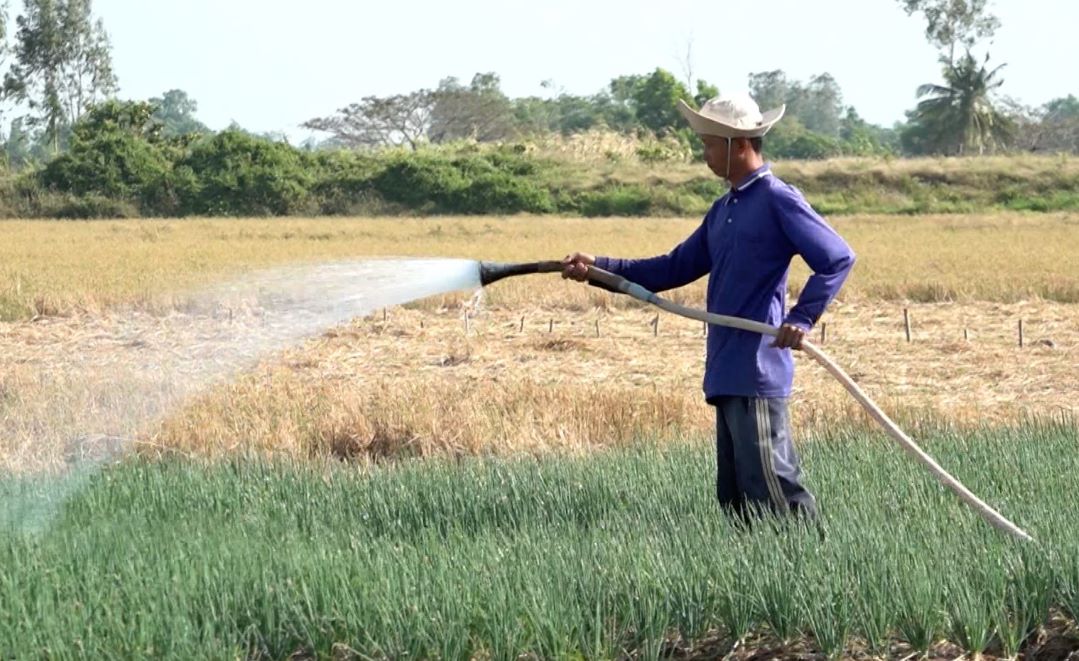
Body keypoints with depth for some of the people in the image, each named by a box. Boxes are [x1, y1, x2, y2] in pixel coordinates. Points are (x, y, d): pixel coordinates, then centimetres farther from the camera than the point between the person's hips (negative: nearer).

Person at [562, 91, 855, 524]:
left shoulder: (778, 200, -8)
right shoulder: (723, 210, 19)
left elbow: (838, 258, -14)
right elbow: (675, 268, 21)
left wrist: (801, 318, -21)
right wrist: (598, 268, 15)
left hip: (757, 374, -9)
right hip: (726, 375, 9)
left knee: (772, 488, -11)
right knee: (735, 496, 9)